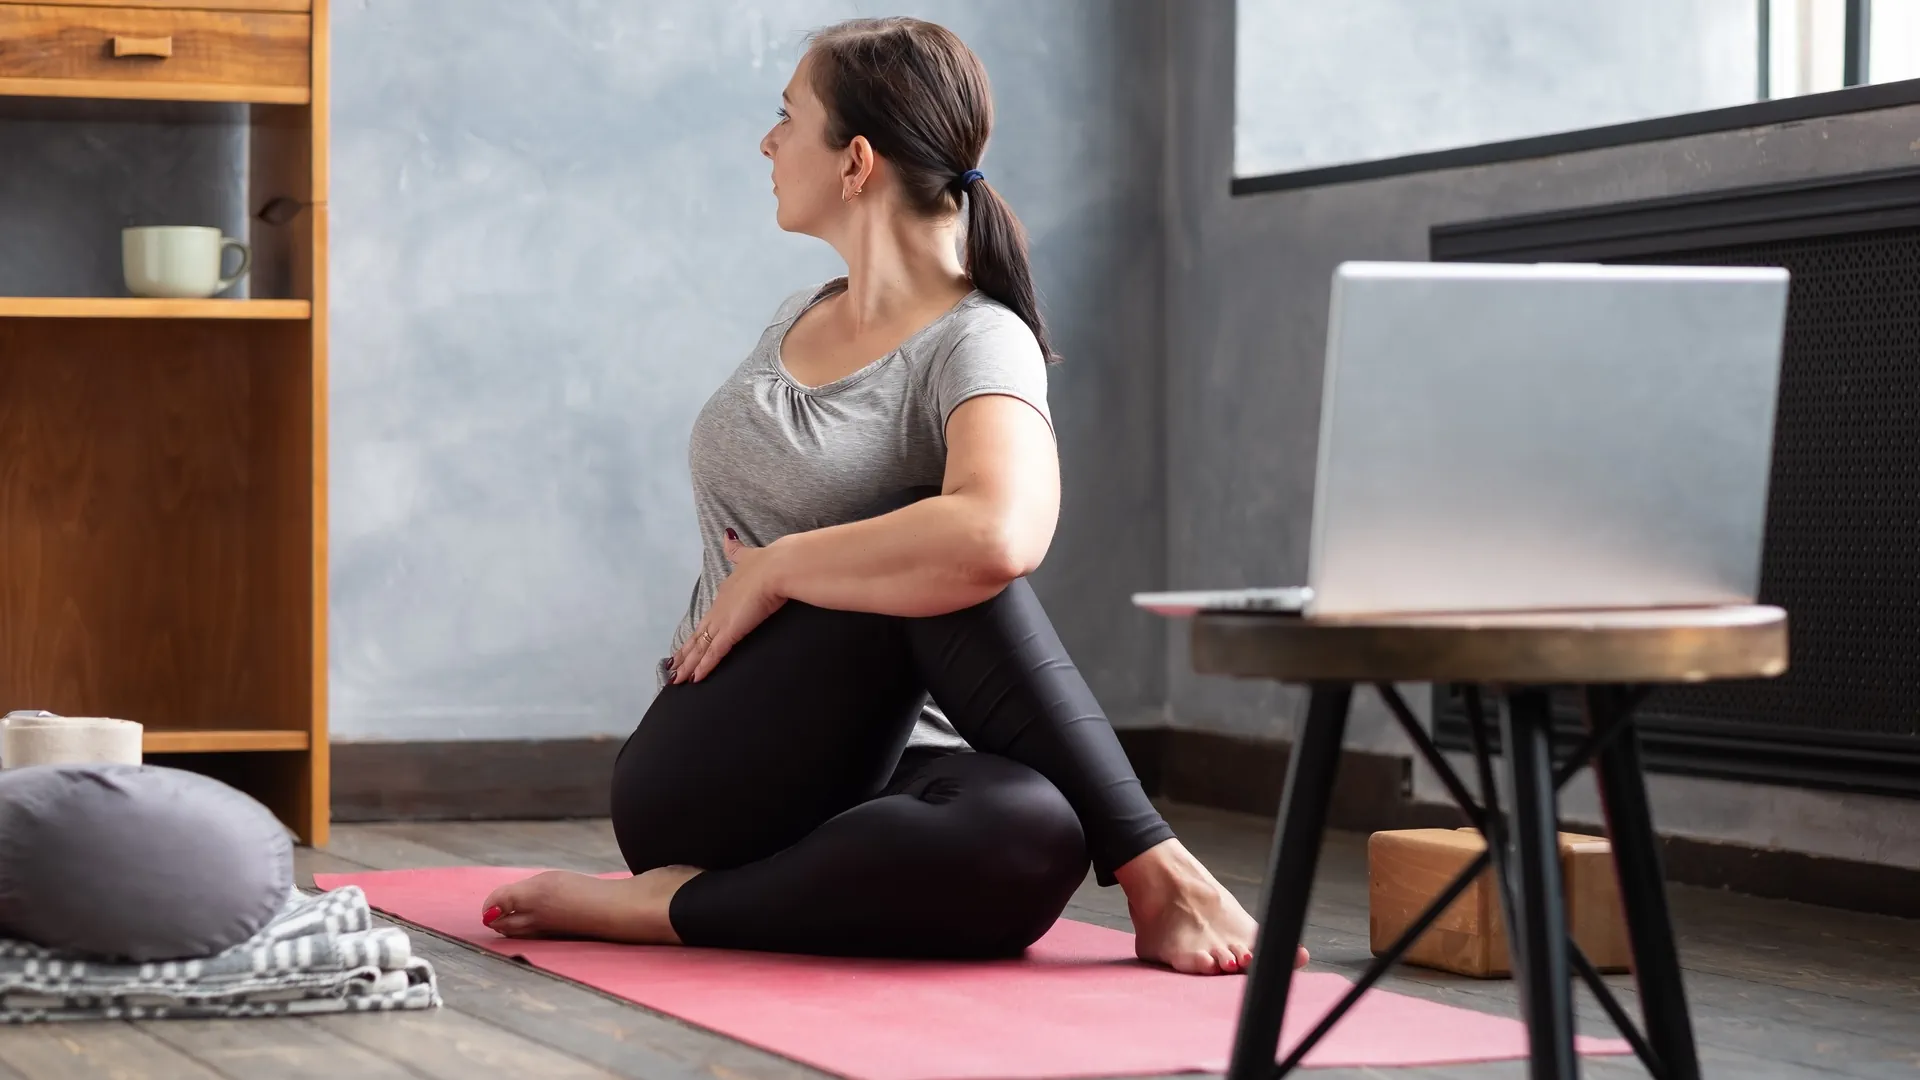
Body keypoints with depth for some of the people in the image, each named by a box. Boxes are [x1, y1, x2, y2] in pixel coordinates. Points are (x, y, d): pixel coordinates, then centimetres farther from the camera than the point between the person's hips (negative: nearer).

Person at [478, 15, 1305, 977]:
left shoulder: (977, 346, -8)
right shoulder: (797, 321, 15)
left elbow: (999, 534, -31)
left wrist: (777, 571, -19)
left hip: (867, 773, -5)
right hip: (704, 779, 5)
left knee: (1032, 837, -41)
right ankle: (1152, 871, -24)